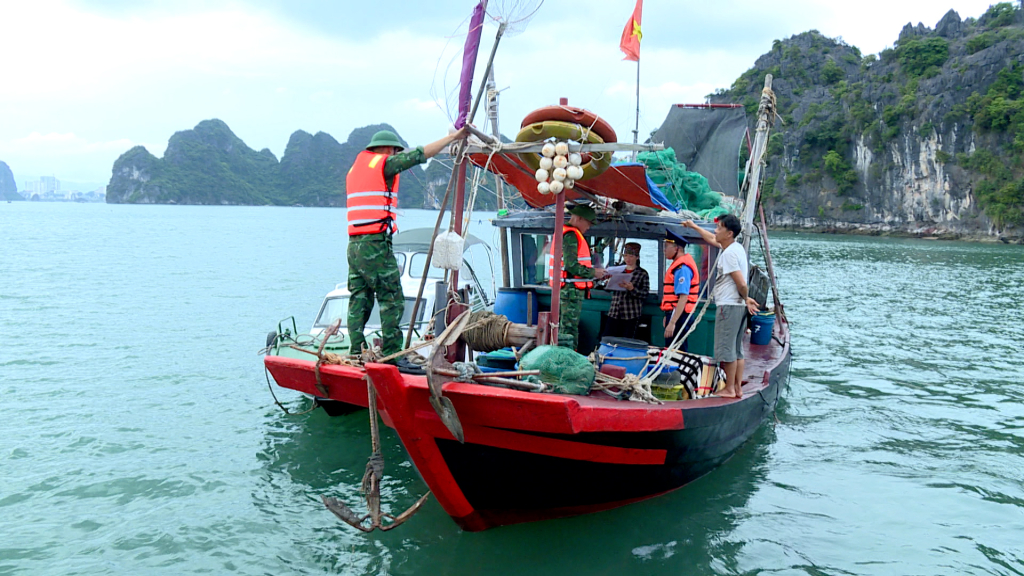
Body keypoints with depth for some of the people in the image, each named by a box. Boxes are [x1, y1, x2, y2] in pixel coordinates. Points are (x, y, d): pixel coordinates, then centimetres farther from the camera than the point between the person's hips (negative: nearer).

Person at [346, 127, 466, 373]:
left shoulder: (354, 168, 22)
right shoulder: (384, 163, -2)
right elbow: (421, 154, -2)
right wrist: (453, 137, 3)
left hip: (354, 243, 9)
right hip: (376, 243, -9)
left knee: (359, 301, 9)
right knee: (392, 300, -7)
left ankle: (356, 353, 10)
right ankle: (392, 355, -9)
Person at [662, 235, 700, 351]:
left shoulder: (682, 268, -17)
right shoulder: (678, 264, 15)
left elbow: (683, 298, -23)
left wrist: (672, 323, -27)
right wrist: (668, 316, 24)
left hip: (678, 315, -10)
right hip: (674, 314, 10)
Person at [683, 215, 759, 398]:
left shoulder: (728, 253, -16)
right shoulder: (737, 247, 14)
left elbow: (742, 283, -20)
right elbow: (712, 239, 33)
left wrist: (746, 298, -2)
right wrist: (694, 226, 41)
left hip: (728, 306, -10)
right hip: (740, 307, 10)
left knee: (725, 349, -4)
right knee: (737, 349, 12)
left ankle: (729, 389, 0)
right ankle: (738, 388, 15)